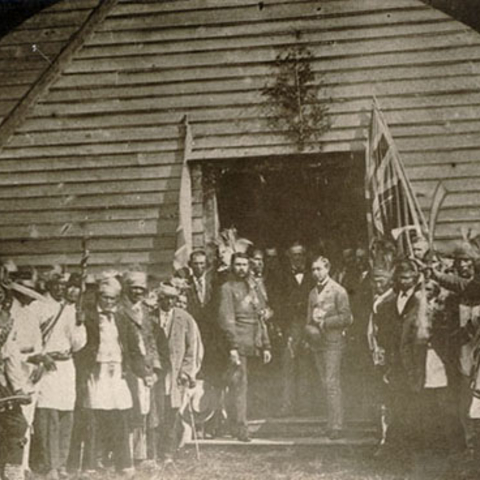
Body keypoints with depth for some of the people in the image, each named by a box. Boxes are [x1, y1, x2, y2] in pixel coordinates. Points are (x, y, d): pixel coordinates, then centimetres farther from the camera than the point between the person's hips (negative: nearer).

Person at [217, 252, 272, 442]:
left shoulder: (251, 289, 20)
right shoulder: (227, 288, -3)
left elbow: (260, 320, 22)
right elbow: (226, 320, -11)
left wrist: (266, 346, 17)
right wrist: (232, 347, -18)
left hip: (253, 345, 6)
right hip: (239, 344, -6)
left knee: (240, 386, 8)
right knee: (239, 385, -7)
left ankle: (237, 424, 15)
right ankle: (240, 428, -5)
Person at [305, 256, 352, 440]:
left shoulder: (338, 291, -5)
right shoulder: (313, 292, 15)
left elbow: (346, 318, -10)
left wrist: (324, 322, -13)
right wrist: (311, 329, 1)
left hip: (333, 342, -6)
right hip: (317, 342, 6)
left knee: (332, 384, -10)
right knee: (326, 385, 6)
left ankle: (336, 426, -8)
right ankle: (332, 423, 11)